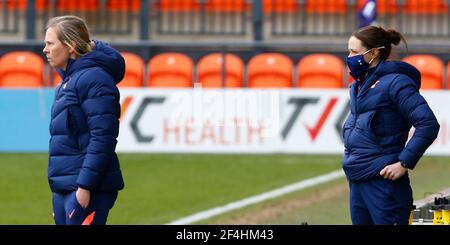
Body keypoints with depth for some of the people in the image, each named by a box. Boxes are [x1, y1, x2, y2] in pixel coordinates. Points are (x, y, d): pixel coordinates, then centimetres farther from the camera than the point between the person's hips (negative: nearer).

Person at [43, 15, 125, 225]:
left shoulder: (93, 79, -13)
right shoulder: (68, 81, 17)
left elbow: (102, 139, -19)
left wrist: (85, 185, -22)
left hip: (88, 190, -10)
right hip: (64, 188, 10)